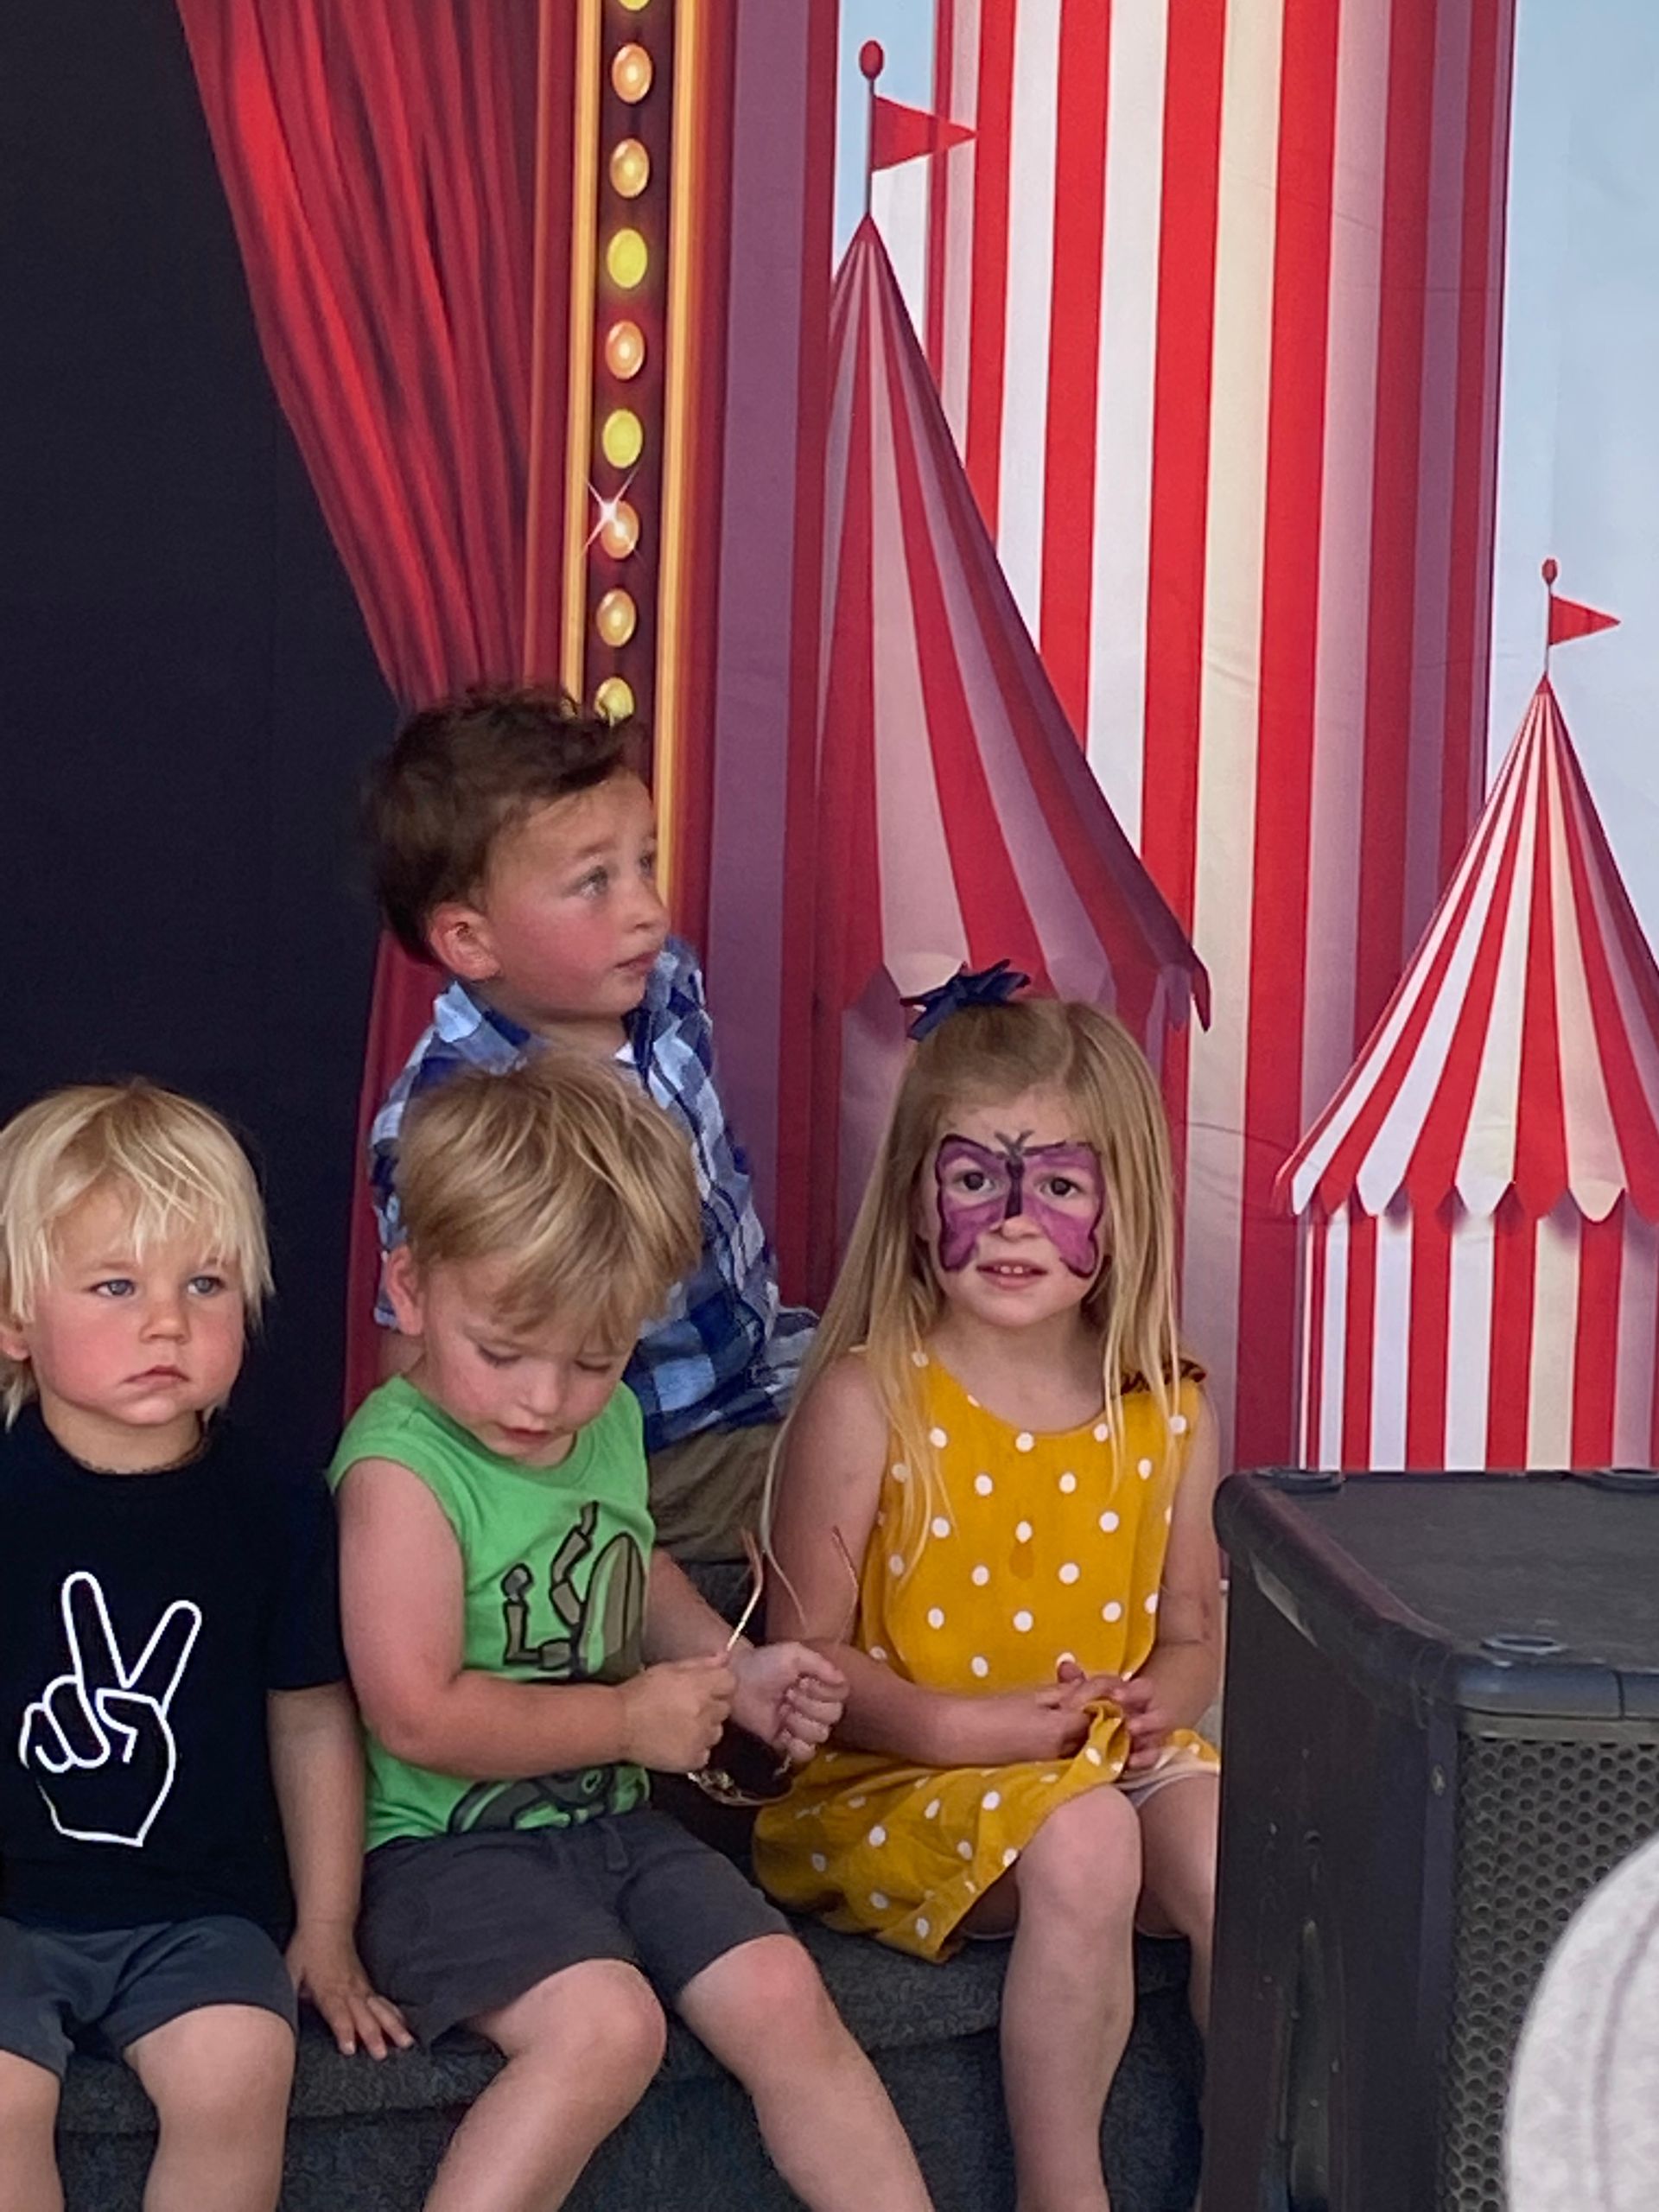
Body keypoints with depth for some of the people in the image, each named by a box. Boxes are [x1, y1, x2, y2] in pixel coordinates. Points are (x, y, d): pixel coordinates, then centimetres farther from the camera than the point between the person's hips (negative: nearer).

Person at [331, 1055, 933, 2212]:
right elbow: (419, 1716, -23)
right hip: (450, 1844, -7)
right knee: (606, 2024, -29)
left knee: (781, 1994, -5)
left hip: (613, 1819, 7)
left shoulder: (609, 1424, 7)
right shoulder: (402, 1468, -18)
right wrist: (630, 1717, -13)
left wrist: (737, 1671, 10)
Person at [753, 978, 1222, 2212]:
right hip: (900, 1778, -4)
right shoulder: (867, 1402, -9)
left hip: (1113, 1760, 4)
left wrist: (1159, 1701, -8)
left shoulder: (1167, 1413, 4)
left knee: (1227, 1842, -25)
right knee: (1080, 1843, -31)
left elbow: (1195, 1628, 15)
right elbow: (807, 1652, -8)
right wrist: (968, 1725, -21)